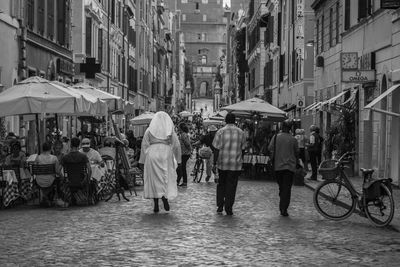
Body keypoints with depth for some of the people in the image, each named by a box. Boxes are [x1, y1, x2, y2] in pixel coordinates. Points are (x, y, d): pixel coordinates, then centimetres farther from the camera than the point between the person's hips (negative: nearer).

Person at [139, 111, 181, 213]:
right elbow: (176, 145, 3)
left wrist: (143, 160, 6)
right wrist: (177, 159, 9)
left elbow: (144, 145, 3)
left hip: (152, 154, 0)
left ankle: (156, 205, 3)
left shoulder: (149, 130, 6)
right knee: (166, 177, 7)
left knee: (154, 179, 5)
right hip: (166, 155, 0)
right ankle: (165, 197, -18)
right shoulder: (170, 130, 6)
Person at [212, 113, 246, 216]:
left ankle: (220, 205, 13)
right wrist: (241, 161, 18)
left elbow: (216, 149, -6)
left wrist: (214, 164, -3)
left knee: (221, 184, 15)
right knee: (231, 185, 5)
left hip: (222, 163, 0)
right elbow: (242, 149, 6)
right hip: (235, 164, 0)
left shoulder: (220, 132, -5)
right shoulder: (241, 132, 2)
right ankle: (228, 208, 2)